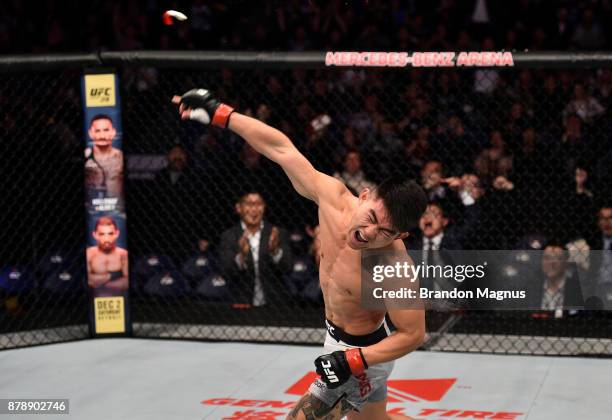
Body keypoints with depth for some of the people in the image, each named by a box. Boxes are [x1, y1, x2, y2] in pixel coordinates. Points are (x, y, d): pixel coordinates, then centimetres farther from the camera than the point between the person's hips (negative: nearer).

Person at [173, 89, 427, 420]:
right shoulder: (334, 197, -22)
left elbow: (413, 334, -26)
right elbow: (281, 147, -14)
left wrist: (353, 361, -34)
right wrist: (218, 113, -12)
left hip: (361, 352, -8)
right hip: (340, 340, 8)